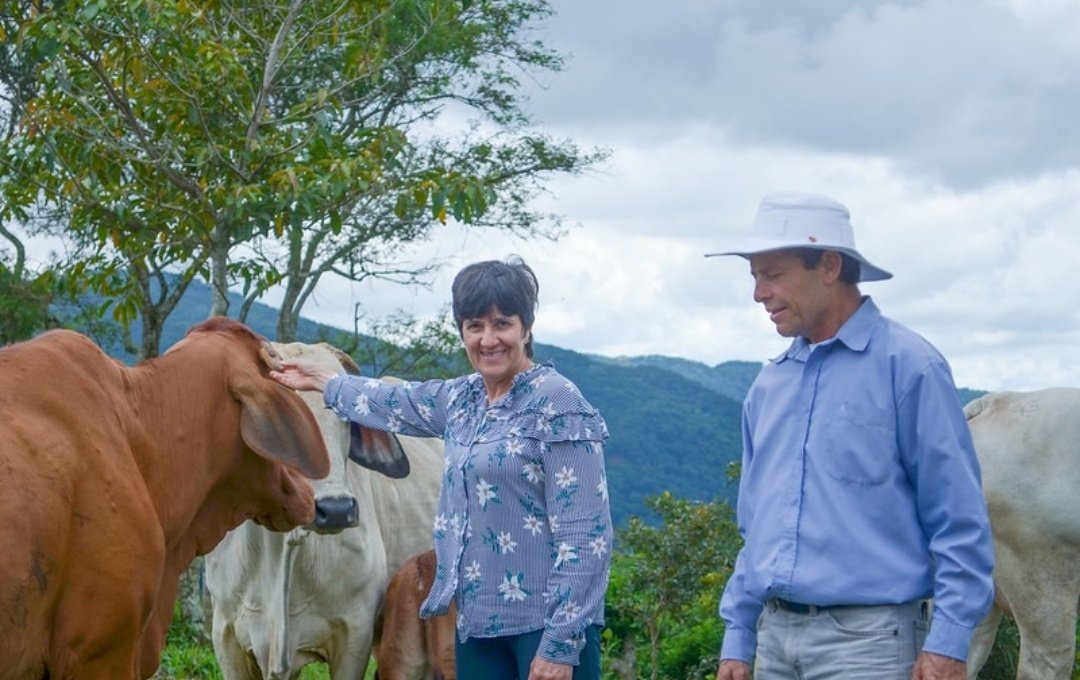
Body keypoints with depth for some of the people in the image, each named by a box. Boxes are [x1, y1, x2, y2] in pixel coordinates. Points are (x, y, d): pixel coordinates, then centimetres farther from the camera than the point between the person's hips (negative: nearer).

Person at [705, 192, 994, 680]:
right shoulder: (767, 387, 13)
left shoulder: (907, 367, -6)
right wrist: (737, 638, 15)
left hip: (866, 639, -6)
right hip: (776, 638, 6)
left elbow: (960, 523, -8)